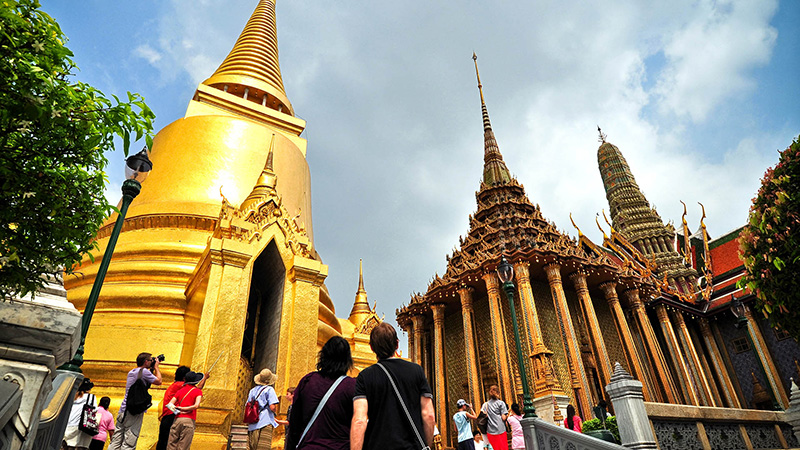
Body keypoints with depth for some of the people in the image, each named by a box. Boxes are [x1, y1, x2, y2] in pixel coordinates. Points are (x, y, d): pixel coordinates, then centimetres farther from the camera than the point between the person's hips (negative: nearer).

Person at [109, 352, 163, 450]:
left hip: (123, 410, 8)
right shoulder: (144, 371, -9)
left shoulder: (131, 372, 17)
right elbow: (158, 381, 1)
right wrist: (156, 367, 12)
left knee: (115, 441, 7)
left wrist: (151, 369, 25)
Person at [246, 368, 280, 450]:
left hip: (252, 425, 7)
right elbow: (272, 407, -12)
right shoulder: (269, 389, -3)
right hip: (264, 424, -7)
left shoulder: (252, 390, 17)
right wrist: (275, 410, 9)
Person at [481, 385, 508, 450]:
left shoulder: (485, 404, 11)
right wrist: (507, 415, 12)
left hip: (490, 431, 3)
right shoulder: (501, 403, 0)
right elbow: (504, 418, -6)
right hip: (500, 430, -3)